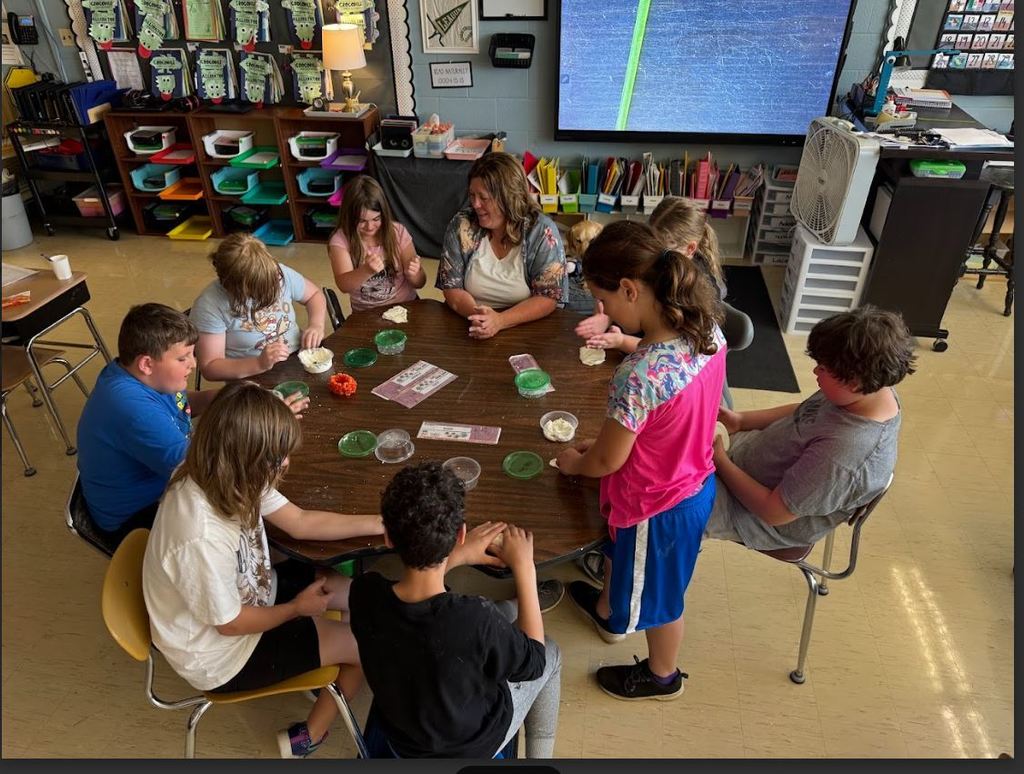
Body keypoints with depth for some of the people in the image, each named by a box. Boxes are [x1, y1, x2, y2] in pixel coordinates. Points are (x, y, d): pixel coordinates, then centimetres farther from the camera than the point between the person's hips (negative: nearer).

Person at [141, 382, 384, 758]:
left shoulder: (220, 478, -17)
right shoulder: (203, 538, -41)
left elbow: (300, 522, -5)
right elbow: (231, 624, -24)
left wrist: (381, 524, -8)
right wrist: (297, 608, -7)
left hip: (244, 595, 7)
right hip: (221, 650, -7)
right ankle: (308, 737, 22)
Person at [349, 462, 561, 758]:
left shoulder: (364, 593, -28)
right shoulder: (476, 620, -40)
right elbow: (534, 662, -17)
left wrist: (456, 557, -3)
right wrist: (524, 567, -15)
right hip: (471, 748, -3)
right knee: (551, 655, 20)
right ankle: (539, 757, 37)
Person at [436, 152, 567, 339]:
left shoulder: (542, 232, -9)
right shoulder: (461, 226, -3)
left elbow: (548, 298, -10)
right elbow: (451, 288, -1)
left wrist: (500, 321, -25)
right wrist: (476, 314, -21)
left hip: (526, 328, -1)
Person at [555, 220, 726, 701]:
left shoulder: (638, 375, -38)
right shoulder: (708, 329, -13)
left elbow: (607, 461, -23)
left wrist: (573, 463, -1)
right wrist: (607, 438, 6)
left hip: (659, 506, -7)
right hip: (695, 479, 8)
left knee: (656, 593, 22)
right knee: (623, 552, 34)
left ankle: (662, 677, 53)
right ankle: (609, 612, 65)